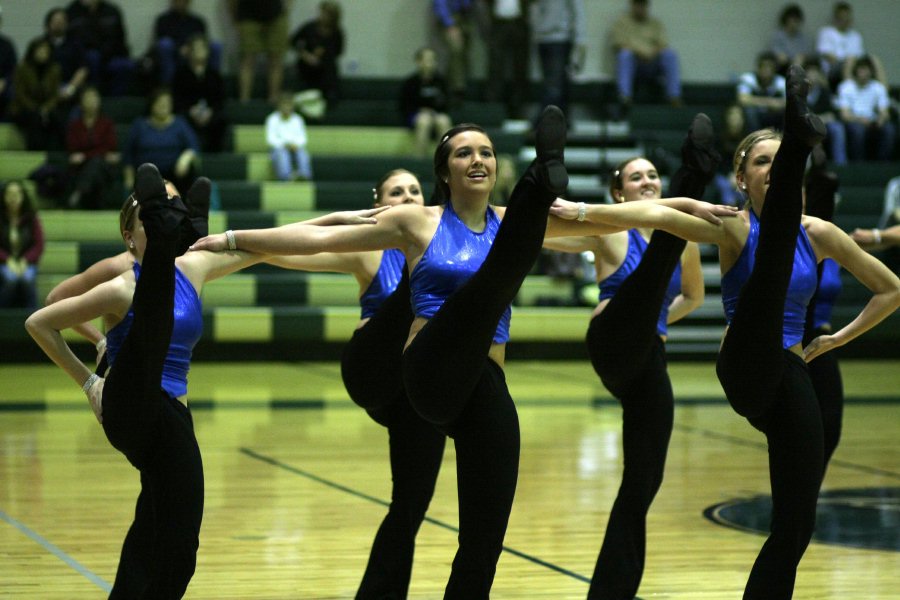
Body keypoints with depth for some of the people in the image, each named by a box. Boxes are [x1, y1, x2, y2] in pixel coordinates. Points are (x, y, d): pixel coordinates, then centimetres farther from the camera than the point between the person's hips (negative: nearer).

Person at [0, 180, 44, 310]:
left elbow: (39, 245, 1)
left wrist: (25, 261, -14)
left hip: (26, 263, 1)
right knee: (11, 278, -34)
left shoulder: (31, 219, 2)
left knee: (28, 279, -33)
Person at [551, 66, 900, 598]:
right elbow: (658, 215, -15)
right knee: (770, 265, -34)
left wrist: (841, 338, 15)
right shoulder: (733, 227, 1)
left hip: (792, 380, 5)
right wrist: (586, 211, -27)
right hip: (745, 370, -5)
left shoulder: (820, 234, 11)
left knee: (797, 525, -1)